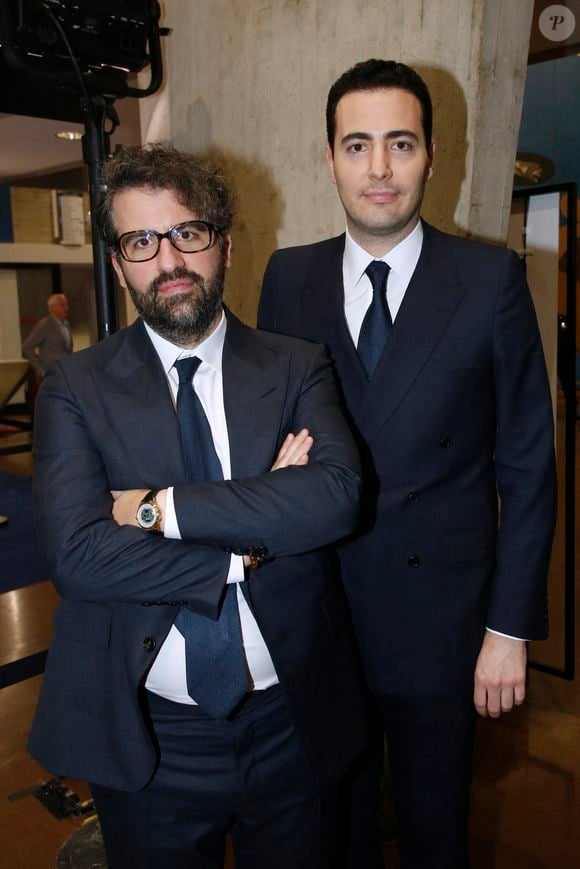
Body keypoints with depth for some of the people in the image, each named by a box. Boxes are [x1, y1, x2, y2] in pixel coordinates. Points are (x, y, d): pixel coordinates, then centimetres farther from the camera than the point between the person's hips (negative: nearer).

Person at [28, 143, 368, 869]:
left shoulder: (298, 368, -3)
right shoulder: (74, 389, -6)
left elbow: (337, 494, -21)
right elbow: (76, 554, -18)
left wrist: (162, 507, -21)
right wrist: (250, 548, -18)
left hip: (292, 725, 1)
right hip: (146, 735, 0)